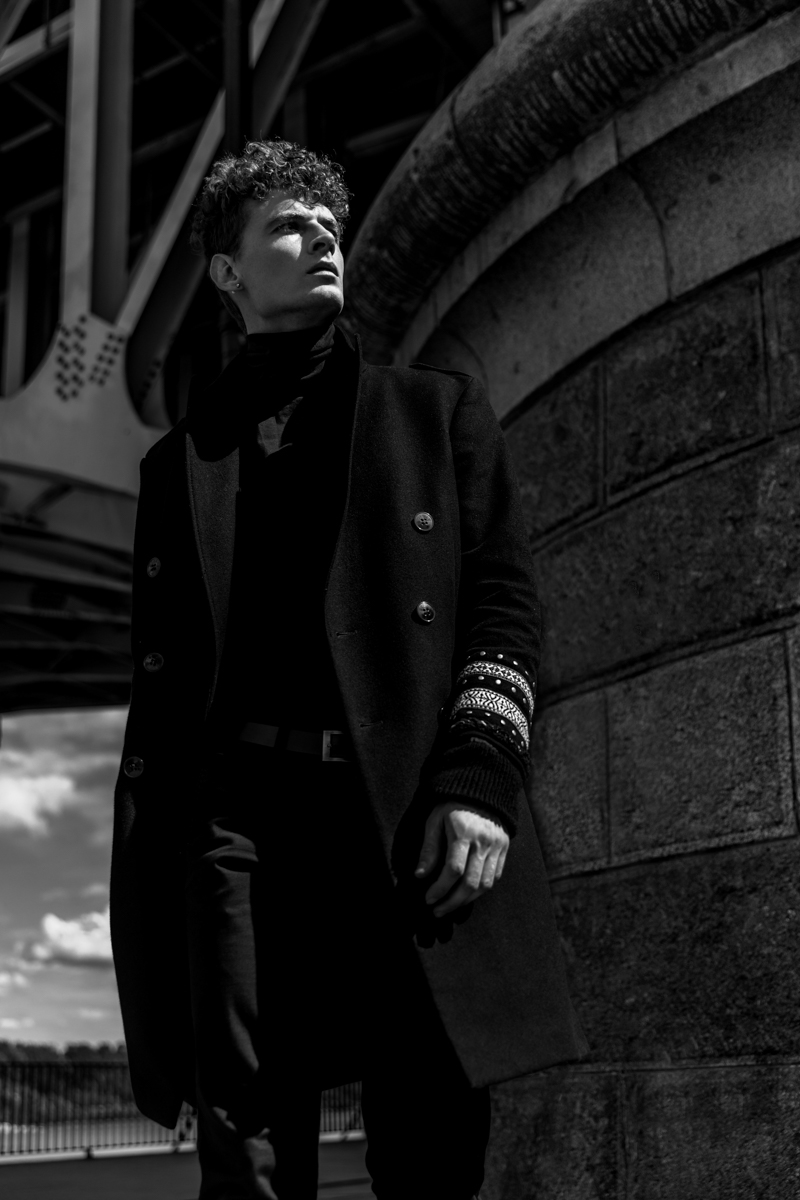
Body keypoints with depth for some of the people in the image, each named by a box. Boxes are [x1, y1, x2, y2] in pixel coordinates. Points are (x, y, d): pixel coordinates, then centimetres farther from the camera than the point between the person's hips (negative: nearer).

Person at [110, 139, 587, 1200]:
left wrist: (479, 781, -8)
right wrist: (145, 868, 9)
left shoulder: (438, 410, 18)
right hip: (237, 817, 1)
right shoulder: (181, 461, 21)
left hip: (413, 815, -1)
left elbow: (505, 603, 8)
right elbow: (160, 675, 17)